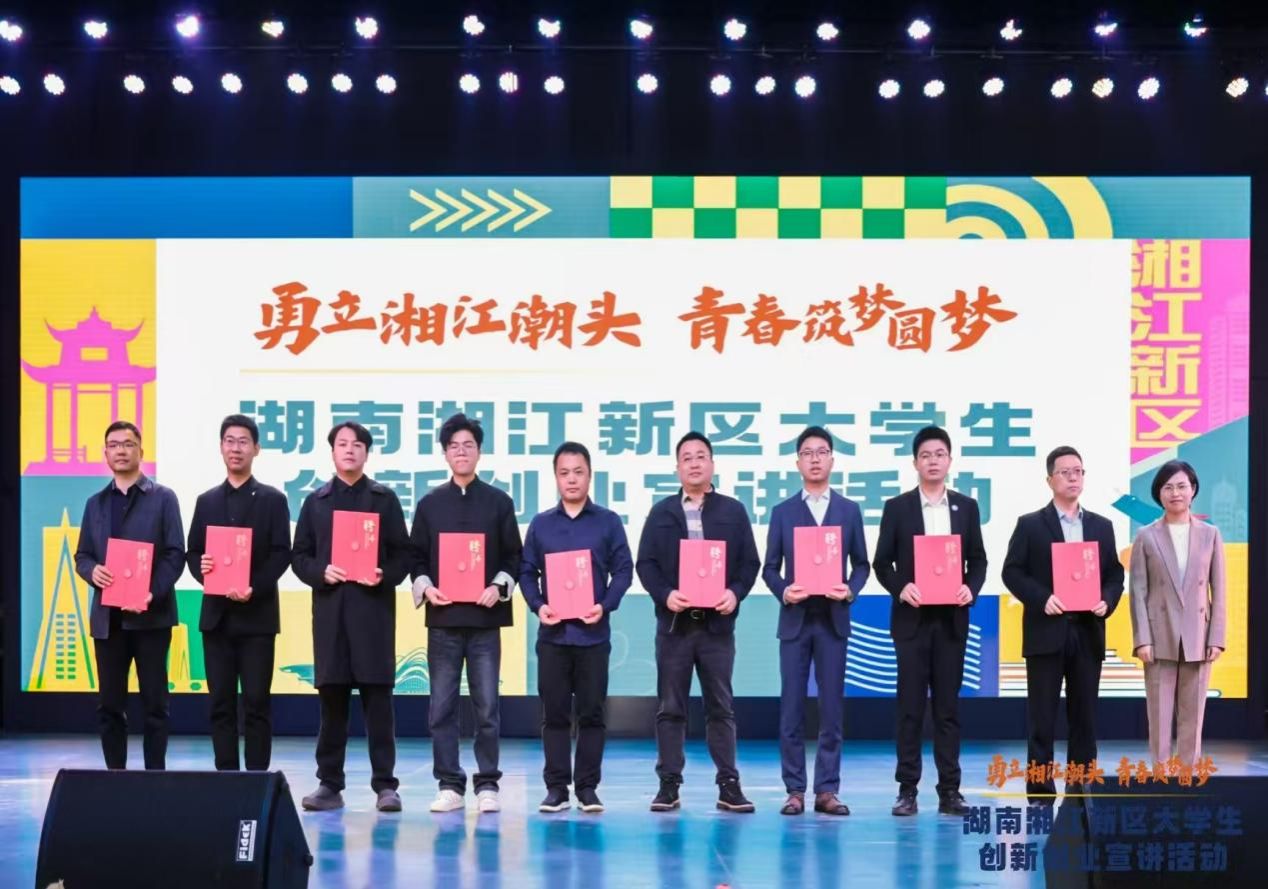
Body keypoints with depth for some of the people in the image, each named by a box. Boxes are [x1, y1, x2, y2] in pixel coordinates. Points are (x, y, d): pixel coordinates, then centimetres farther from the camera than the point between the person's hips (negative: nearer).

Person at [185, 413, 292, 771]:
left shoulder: (273, 500, 3)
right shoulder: (207, 501, 13)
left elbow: (281, 555, -5)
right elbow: (192, 553, 12)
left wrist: (254, 589, -18)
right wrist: (201, 570, -11)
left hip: (257, 615, -3)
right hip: (216, 614, 3)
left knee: (256, 702, -2)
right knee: (221, 702, 4)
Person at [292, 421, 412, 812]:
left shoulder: (384, 499, 8)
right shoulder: (316, 501, 13)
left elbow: (403, 553, 4)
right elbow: (299, 555, 10)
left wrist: (385, 575, -14)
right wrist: (321, 572, -9)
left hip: (373, 608, -2)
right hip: (330, 609, 2)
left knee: (378, 699, -2)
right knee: (331, 700, 4)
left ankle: (385, 784, 1)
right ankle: (329, 784, 10)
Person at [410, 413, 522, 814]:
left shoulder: (499, 502, 7)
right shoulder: (430, 504, 10)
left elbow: (514, 556, 6)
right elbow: (416, 556, 10)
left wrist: (498, 587, -10)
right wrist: (425, 586, -7)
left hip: (485, 616, -1)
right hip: (442, 616, 1)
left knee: (487, 707, 0)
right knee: (441, 708, 1)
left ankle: (487, 785, 7)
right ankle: (449, 785, 8)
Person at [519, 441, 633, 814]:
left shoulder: (608, 522, 5)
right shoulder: (540, 524, 9)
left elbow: (623, 569, 2)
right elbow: (526, 571, 8)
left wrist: (605, 605, -12)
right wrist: (538, 606, -8)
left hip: (592, 632, -1)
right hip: (552, 632, 1)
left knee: (592, 712, 2)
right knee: (554, 713, 4)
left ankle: (588, 786, 9)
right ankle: (556, 786, 10)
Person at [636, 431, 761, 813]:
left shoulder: (733, 511, 8)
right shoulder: (662, 512, 8)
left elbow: (750, 562, 5)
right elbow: (645, 563, 3)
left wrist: (735, 593, -13)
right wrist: (665, 594, -13)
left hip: (717, 622, 0)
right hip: (674, 623, 0)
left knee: (721, 707, 3)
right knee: (670, 708, 3)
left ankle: (729, 785, 8)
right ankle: (669, 785, 8)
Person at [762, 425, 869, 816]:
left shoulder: (849, 510, 9)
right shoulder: (783, 512, 7)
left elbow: (861, 564, 9)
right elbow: (770, 567, 6)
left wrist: (850, 590, -10)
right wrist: (783, 591, -13)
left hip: (833, 619, 1)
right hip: (795, 619, 0)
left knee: (831, 707, 2)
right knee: (792, 709, 0)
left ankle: (827, 789, 7)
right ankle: (795, 790, 6)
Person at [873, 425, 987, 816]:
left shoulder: (966, 507, 8)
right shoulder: (897, 507, 2)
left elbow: (978, 559, 9)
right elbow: (882, 562, 2)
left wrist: (971, 588, -10)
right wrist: (901, 588, -16)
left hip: (952, 618, 2)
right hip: (912, 618, -2)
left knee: (948, 704, 4)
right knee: (911, 705, 0)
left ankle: (949, 788, 7)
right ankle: (907, 788, 4)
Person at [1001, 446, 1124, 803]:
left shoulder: (1101, 526, 13)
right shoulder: (1030, 525, 2)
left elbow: (1115, 573, 12)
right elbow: (1012, 573, -3)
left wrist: (1107, 600, -7)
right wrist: (1042, 599, -16)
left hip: (1088, 632, 3)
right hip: (1046, 632, -3)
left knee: (1084, 716, 6)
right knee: (1042, 718, -1)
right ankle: (1040, 793, 4)